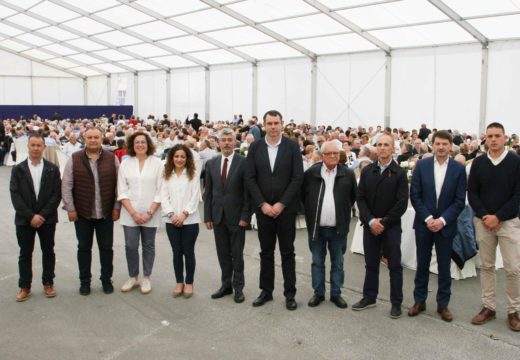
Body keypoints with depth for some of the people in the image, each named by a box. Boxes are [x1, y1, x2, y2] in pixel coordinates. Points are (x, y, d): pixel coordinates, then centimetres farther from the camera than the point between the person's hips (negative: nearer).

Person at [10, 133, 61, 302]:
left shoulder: (52, 169, 1)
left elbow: (57, 194, -4)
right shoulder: (18, 169, 2)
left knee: (48, 252, 8)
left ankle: (48, 283, 22)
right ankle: (24, 286, 18)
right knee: (25, 253, 7)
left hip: (47, 218, 0)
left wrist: (42, 215, -13)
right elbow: (15, 195, -5)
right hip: (24, 219, 0)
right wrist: (30, 216, -14)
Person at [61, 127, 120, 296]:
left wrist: (117, 207, -3)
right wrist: (70, 208, -7)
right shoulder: (74, 159, -2)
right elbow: (66, 186, -3)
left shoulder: (112, 159, 0)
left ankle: (106, 279, 24)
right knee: (84, 247, 10)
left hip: (106, 213, 0)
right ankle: (85, 281, 23)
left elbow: (118, 185, 1)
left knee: (106, 247, 9)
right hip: (82, 213, 0)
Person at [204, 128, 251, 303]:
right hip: (218, 216, 4)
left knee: (237, 254, 5)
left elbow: (248, 192, -8)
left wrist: (245, 216, -12)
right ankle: (226, 284, 23)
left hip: (236, 216, -4)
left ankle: (238, 287, 17)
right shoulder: (211, 163, 6)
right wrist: (208, 216, 3)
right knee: (223, 253, 11)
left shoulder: (244, 162, -7)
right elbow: (208, 192, 7)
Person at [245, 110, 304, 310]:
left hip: (285, 208, -2)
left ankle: (290, 293, 16)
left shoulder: (292, 147, -3)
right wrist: (263, 204, -9)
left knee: (287, 252, 6)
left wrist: (281, 204, -12)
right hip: (263, 208, 2)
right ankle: (266, 291, 22)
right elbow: (250, 178, 0)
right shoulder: (255, 147, 2)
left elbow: (298, 177, -7)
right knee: (266, 252, 11)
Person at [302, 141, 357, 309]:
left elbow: (354, 196, 9)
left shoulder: (348, 174, -3)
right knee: (317, 262, 11)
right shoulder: (311, 173, -5)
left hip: (338, 227, 0)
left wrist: (345, 211, 7)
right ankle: (318, 293, 24)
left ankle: (336, 293, 24)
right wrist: (310, 212, 6)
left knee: (337, 263, 11)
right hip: (316, 227, 0)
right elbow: (303, 194, 6)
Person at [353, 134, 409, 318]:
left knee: (395, 266, 5)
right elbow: (360, 198, 2)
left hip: (391, 226, -3)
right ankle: (369, 297, 25)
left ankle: (396, 303, 15)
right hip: (370, 225, 3)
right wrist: (371, 221, -10)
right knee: (371, 264, 12)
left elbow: (402, 203, -10)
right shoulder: (366, 171, 5)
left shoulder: (399, 173, -5)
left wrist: (384, 222, -12)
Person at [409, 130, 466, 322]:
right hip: (423, 223, 1)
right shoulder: (421, 165, -2)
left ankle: (443, 304, 21)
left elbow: (460, 200, -4)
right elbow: (414, 195, -3)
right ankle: (419, 301, 22)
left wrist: (442, 220, -14)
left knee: (444, 266, 8)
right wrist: (427, 218, -11)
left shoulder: (459, 169, -3)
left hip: (446, 225, 0)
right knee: (422, 264, 10)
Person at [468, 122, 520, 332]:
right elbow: (472, 193, 4)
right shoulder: (478, 163, 4)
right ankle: (488, 307, 18)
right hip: (483, 221, 2)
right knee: (486, 266, 8)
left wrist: (498, 217, -13)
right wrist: (484, 216, -9)